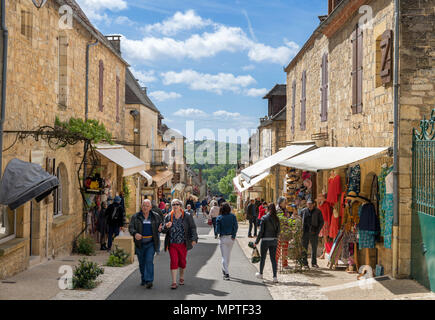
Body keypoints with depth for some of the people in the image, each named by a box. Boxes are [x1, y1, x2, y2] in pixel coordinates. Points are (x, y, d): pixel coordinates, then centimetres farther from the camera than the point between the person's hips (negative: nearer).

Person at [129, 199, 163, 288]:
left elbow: (161, 224, 14)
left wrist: (160, 228, -10)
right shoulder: (135, 217, 2)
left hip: (151, 243, -1)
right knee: (142, 262, 11)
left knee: (149, 261, -14)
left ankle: (149, 281, -15)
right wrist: (135, 234, -24)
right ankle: (143, 279, 29)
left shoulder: (156, 216, 4)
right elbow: (131, 227, -3)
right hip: (140, 243, 2)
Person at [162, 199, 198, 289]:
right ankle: (174, 282, -7)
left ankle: (181, 277, 35)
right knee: (174, 261, -8)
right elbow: (164, 231, 6)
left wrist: (194, 239, -16)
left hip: (183, 244, 0)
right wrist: (166, 227, -18)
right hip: (172, 244, 0)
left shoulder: (187, 216, 0)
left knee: (182, 261, 11)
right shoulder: (168, 217, 5)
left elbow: (192, 228, -3)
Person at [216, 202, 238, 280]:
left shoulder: (219, 218, -8)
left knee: (224, 256, 1)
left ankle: (226, 274, -7)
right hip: (231, 238, 3)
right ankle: (225, 270, 36)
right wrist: (234, 236, -7)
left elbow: (217, 230, -10)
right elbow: (236, 226, -12)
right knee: (228, 255, 21)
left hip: (223, 238, -3)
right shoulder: (233, 216, -3)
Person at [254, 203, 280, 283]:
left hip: (265, 240, -3)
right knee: (273, 258, 5)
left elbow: (261, 231, -11)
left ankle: (260, 274, 29)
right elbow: (279, 230, 5)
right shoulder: (277, 219, 1)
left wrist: (257, 241, -5)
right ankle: (275, 277, -1)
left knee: (263, 257, 14)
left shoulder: (264, 218, -11)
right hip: (274, 240, 3)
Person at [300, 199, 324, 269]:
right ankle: (305, 263, 6)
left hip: (314, 232, 0)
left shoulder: (318, 211, 1)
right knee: (304, 248, -1)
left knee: (314, 248, 8)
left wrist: (317, 231, -6)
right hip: (305, 232, 0)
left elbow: (321, 222, 4)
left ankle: (314, 263, 20)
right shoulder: (303, 211, 5)